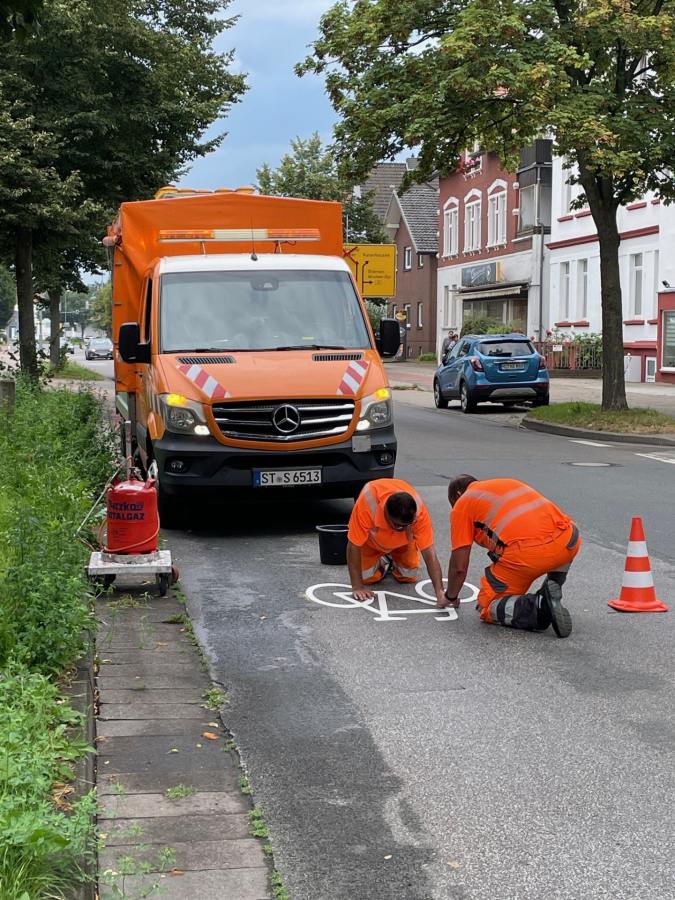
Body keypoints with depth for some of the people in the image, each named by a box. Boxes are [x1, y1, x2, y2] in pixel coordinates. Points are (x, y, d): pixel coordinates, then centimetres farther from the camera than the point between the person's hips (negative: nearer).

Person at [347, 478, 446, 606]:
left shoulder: (419, 511, -40)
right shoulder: (367, 505, -45)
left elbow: (429, 553, -37)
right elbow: (354, 546, -34)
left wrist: (440, 593, -46)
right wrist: (357, 587, -34)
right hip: (372, 540, -1)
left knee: (409, 577, -7)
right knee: (367, 578, -11)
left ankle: (394, 563, 25)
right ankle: (383, 562, 20)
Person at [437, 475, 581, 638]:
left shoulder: (462, 504, 18)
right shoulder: (509, 483, 35)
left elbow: (459, 567, 17)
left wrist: (450, 597, 37)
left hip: (527, 553, -5)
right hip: (569, 542, 5)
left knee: (488, 608, 16)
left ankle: (538, 608, -10)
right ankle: (553, 589, 17)